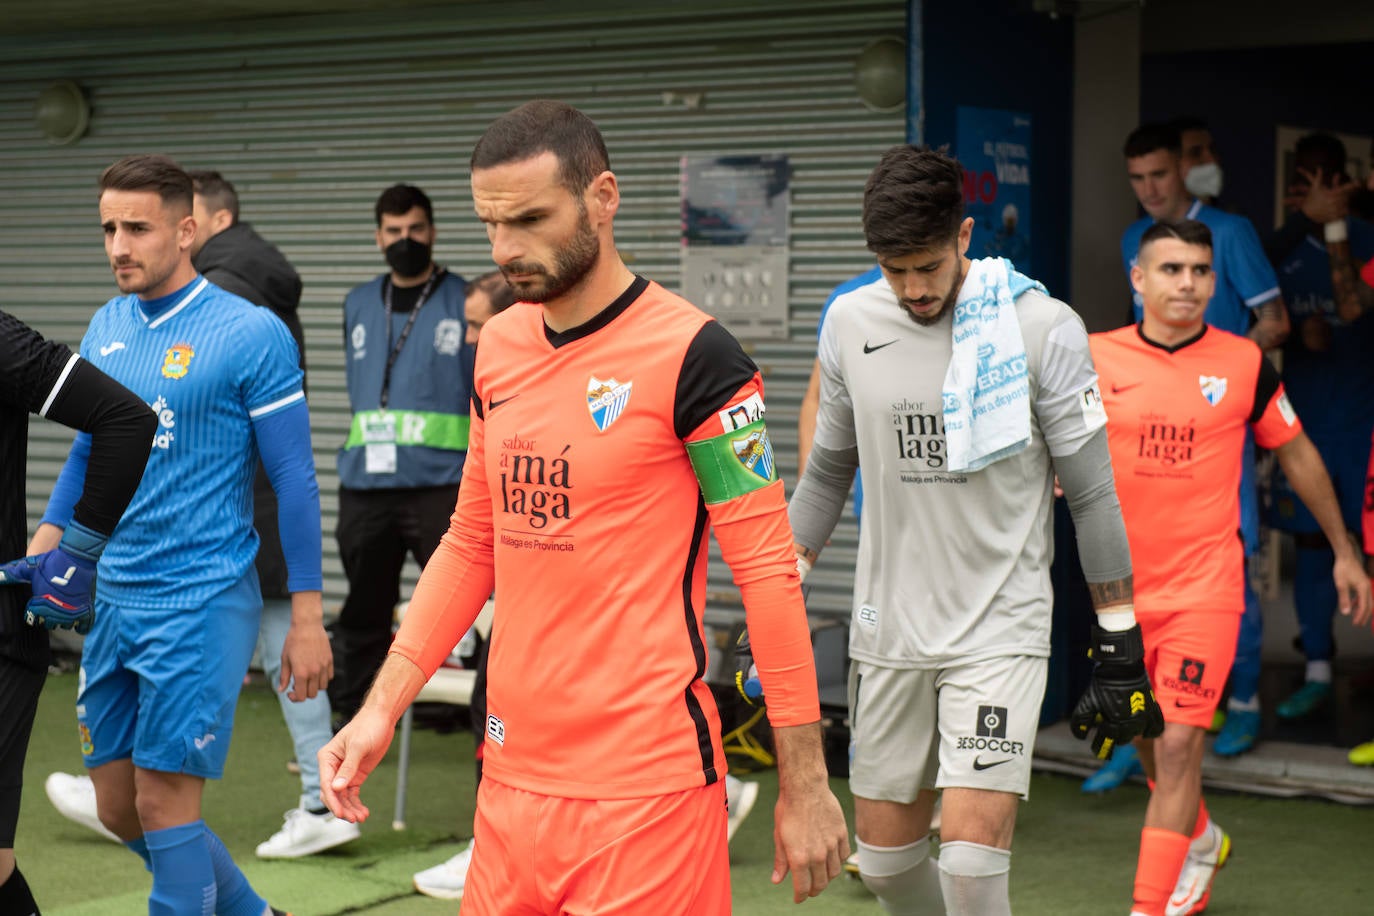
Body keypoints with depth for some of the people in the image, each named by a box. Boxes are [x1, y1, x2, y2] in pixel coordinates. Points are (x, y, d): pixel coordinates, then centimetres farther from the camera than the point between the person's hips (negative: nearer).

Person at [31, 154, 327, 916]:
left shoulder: (251, 334, -10)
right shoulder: (105, 328, 8)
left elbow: (293, 479, -9)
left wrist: (307, 617, -11)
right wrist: (46, 541, 3)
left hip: (201, 603, -7)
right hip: (113, 599, 7)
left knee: (163, 802, -6)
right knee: (118, 809, 12)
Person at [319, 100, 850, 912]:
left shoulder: (688, 353, -12)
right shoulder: (499, 346, 8)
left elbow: (767, 570, -12)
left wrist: (803, 785, -12)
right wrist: (382, 708, 9)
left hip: (643, 788, -6)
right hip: (512, 772, 6)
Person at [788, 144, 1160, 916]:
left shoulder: (1043, 328, -9)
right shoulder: (851, 322, 2)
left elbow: (1092, 493, -4)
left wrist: (1120, 646, -3)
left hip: (1000, 630, -4)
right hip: (888, 628, 4)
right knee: (883, 854, 11)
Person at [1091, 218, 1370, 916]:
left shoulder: (1243, 363, -3)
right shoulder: (1098, 359, -2)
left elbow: (1298, 454, 9)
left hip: (1204, 587, -2)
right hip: (1123, 586, 3)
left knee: (1179, 743, -11)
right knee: (1147, 741, 16)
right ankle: (1200, 841, 45)